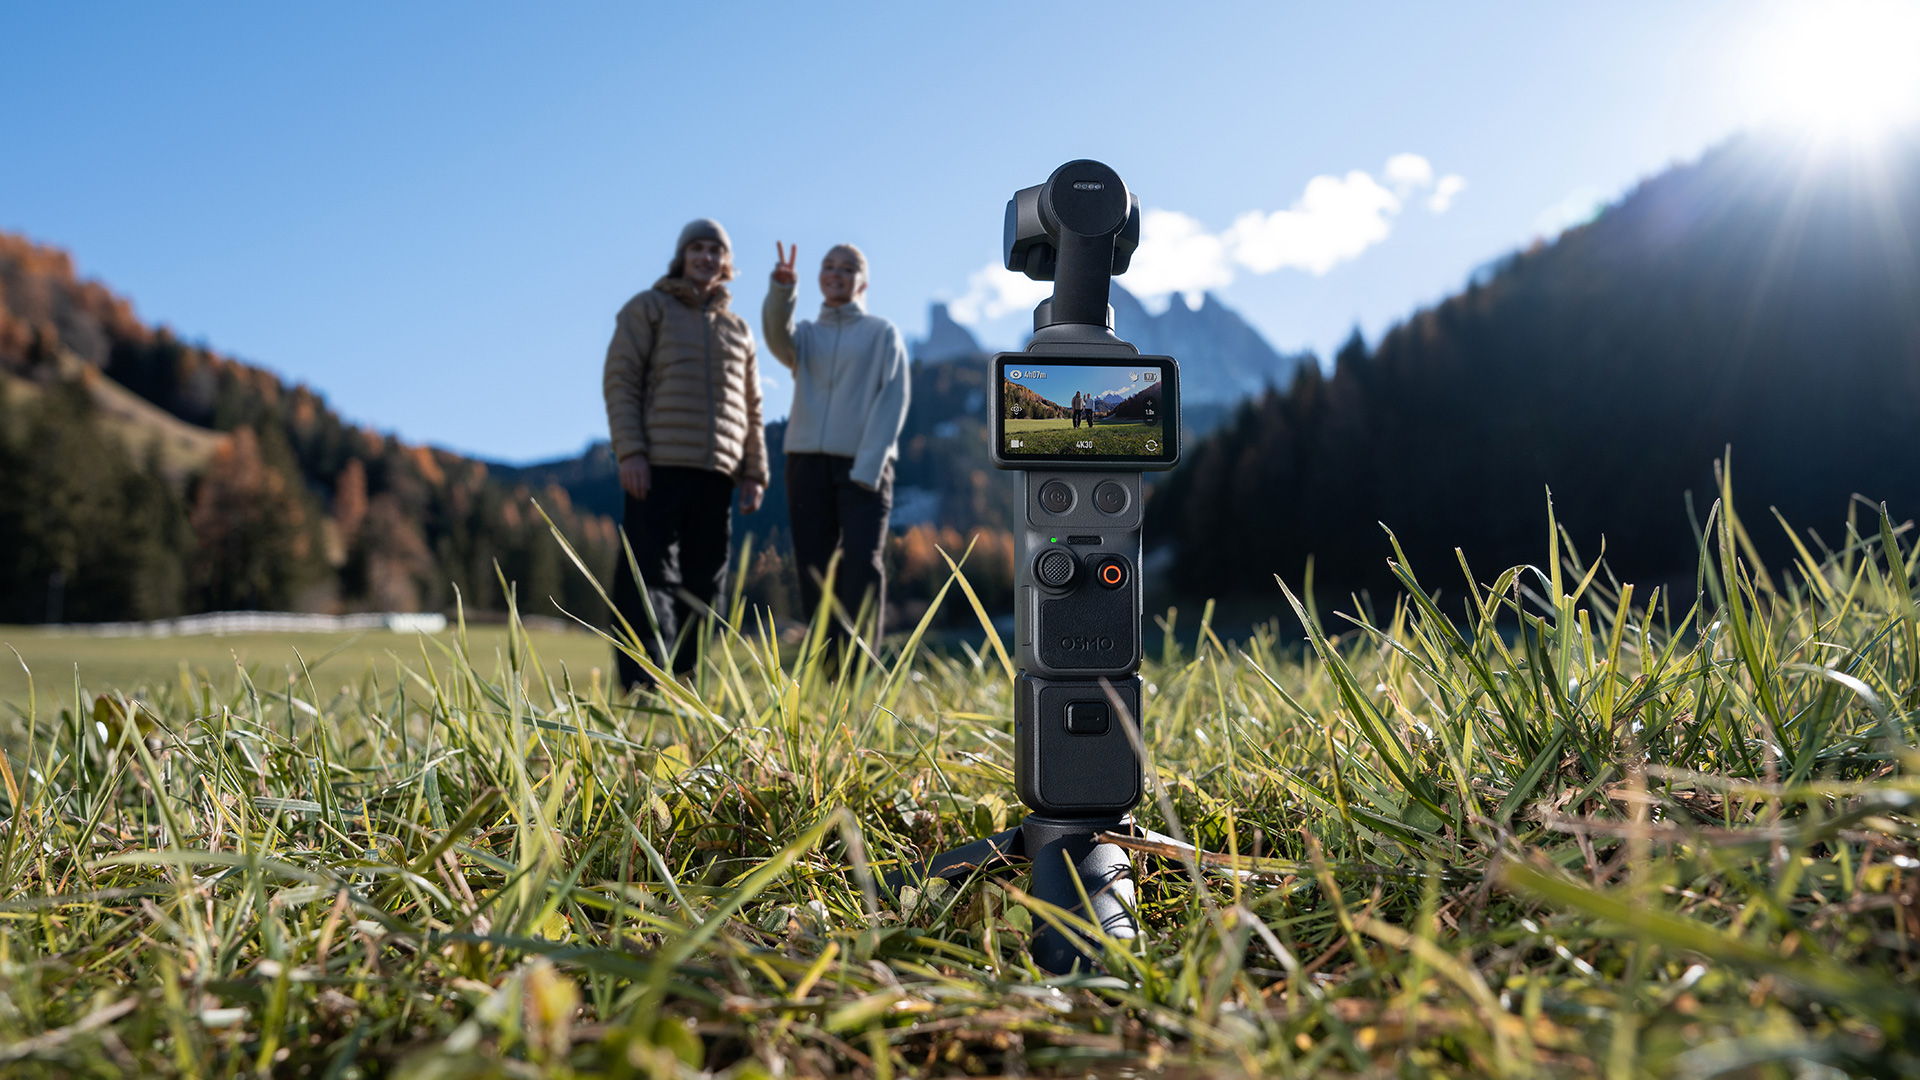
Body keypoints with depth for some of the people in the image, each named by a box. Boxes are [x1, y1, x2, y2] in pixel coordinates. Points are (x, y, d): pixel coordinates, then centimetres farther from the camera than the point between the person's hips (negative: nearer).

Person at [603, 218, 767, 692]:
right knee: (649, 579, -10)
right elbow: (620, 381, -1)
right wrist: (630, 452, -13)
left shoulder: (739, 330, 22)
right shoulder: (647, 309, 8)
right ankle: (642, 688, -12)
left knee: (704, 585, 4)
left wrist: (755, 472, 11)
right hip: (657, 468, -5)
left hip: (716, 474, 5)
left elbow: (750, 409, 21)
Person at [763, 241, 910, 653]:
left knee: (862, 566, -14)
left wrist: (868, 465, -13)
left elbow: (893, 400, -2)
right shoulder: (806, 334, 17)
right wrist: (781, 289, -26)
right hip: (807, 463, 3)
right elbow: (777, 337, -7)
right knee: (815, 572, 0)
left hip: (864, 467, -3)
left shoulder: (883, 332, 9)